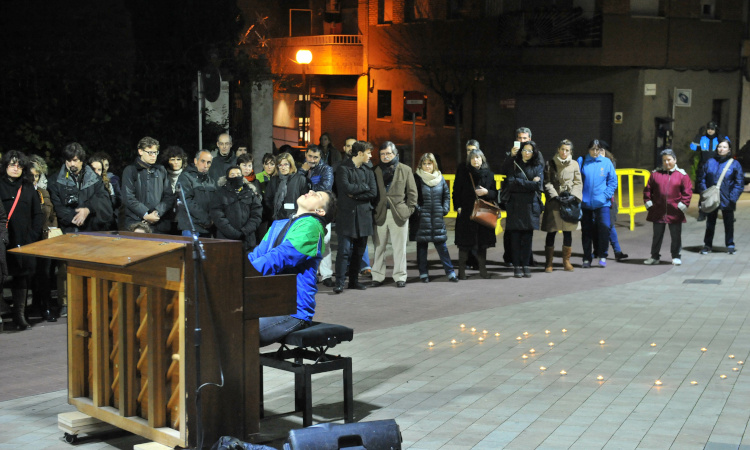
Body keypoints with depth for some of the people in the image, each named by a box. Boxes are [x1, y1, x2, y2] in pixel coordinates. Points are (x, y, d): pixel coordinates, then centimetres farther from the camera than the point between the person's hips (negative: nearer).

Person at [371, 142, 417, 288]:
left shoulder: (405, 170, 8)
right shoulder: (376, 171, 8)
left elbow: (412, 192, 8)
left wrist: (409, 210, -1)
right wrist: (373, 210, -1)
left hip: (399, 214, -1)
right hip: (380, 214, 1)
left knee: (399, 247, 3)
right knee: (379, 247, 3)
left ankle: (400, 277, 11)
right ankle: (378, 276, 11)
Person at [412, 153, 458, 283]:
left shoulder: (440, 178, 8)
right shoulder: (417, 179, -2)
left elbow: (447, 195, 15)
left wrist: (445, 208, 3)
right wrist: (416, 209, -12)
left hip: (437, 218, 2)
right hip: (421, 219, -2)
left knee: (442, 246, 2)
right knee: (422, 246, 3)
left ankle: (450, 272, 6)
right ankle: (423, 273, 11)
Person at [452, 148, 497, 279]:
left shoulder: (489, 175, 7)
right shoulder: (463, 175, 4)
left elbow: (495, 194, 9)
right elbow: (456, 192, 5)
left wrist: (486, 192, -10)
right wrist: (458, 207, -7)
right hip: (466, 214, -2)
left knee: (482, 243, 6)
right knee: (464, 243, -1)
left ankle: (482, 270, 15)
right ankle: (462, 271, 5)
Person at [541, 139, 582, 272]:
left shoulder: (574, 164, 9)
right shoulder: (550, 164, 5)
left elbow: (578, 183, 9)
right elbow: (547, 183, 0)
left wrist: (572, 195, -7)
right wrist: (554, 195, -12)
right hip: (553, 202, -2)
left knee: (568, 232, 4)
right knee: (551, 232, -2)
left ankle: (566, 261, 15)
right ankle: (549, 262, 4)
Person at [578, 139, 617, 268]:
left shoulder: (606, 162, 4)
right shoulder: (582, 161, 4)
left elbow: (613, 181, 6)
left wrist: (606, 195, -5)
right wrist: (579, 196, -5)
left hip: (601, 203, -1)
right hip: (585, 203, 1)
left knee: (604, 226, -15)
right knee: (586, 231, 5)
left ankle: (602, 255, 2)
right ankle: (587, 259, 14)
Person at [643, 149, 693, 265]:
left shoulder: (682, 174, 0)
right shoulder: (655, 173, 5)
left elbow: (687, 190, -1)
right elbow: (648, 189, 7)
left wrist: (683, 204, -7)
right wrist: (648, 202, 0)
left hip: (674, 212, -1)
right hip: (658, 211, 2)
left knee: (676, 236, 6)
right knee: (657, 235, 10)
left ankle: (676, 257, 18)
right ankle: (654, 257, 19)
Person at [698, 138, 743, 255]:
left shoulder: (735, 164, -2)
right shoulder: (709, 163, 4)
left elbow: (739, 183, -3)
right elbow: (701, 178, 9)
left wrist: (733, 197, -12)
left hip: (727, 200, -2)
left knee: (729, 223, 8)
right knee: (710, 223, 11)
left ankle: (730, 245, 20)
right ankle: (707, 245, 20)